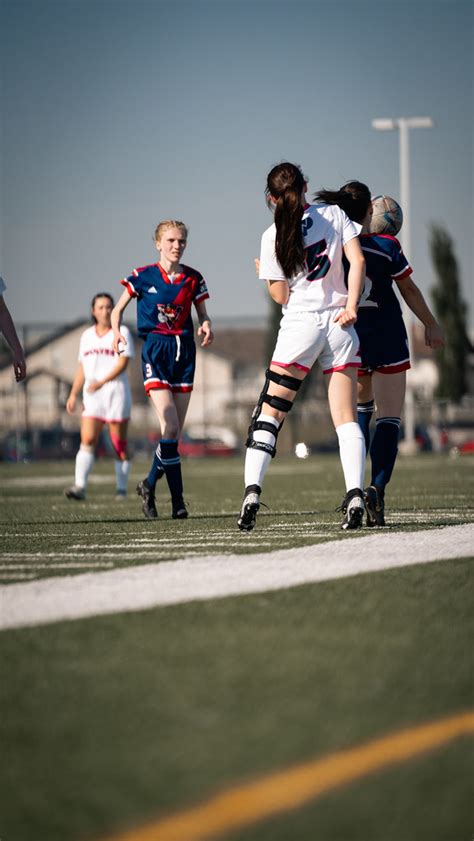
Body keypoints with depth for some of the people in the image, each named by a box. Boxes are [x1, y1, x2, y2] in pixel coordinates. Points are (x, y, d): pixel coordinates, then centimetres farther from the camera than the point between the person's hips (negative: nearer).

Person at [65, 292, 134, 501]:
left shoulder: (122, 333, 0)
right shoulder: (87, 336, 14)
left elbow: (122, 363, -11)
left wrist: (101, 382, -24)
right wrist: (73, 394, 11)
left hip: (116, 393, -3)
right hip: (92, 397, 3)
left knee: (119, 444, 0)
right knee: (87, 440, -11)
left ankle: (122, 489, 10)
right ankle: (80, 486, -19)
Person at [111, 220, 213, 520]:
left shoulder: (193, 279, 6)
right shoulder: (143, 276, -2)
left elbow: (203, 315, 14)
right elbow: (118, 309, 6)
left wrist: (207, 326, -9)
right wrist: (117, 331, -14)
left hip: (184, 352, 4)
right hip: (155, 351, -4)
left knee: (175, 431, 4)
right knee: (170, 427, -16)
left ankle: (150, 485, 23)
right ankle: (177, 499, -8)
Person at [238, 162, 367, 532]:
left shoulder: (273, 237, -1)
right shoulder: (335, 215, 4)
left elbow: (281, 296, 1)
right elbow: (358, 259, -6)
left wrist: (264, 273, 19)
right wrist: (351, 306, -8)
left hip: (300, 326, -2)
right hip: (340, 325, 2)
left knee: (269, 414, 6)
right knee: (346, 416, 2)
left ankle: (252, 492, -6)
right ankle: (355, 495, -13)